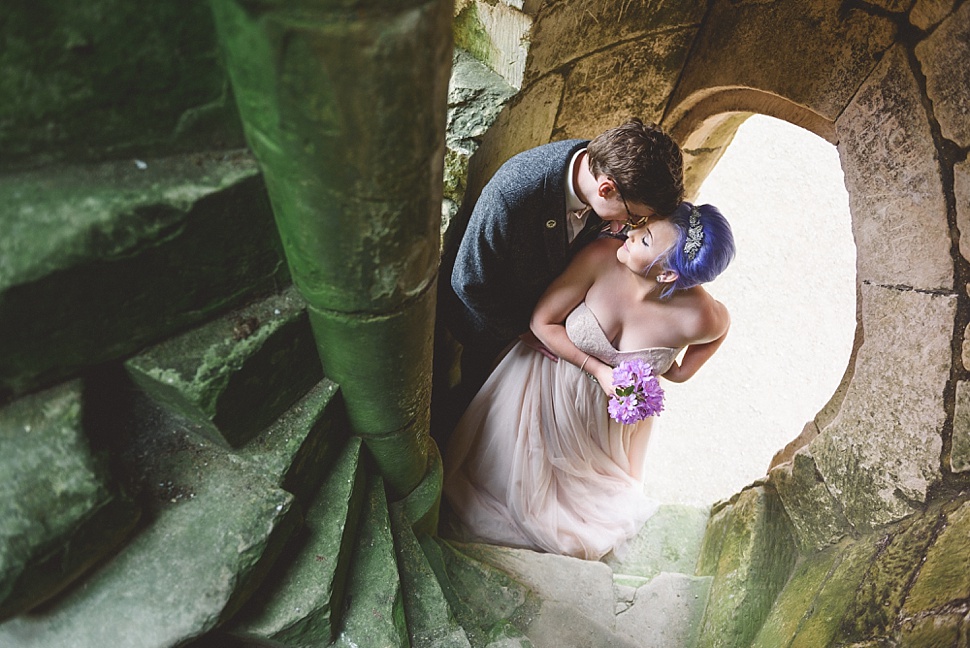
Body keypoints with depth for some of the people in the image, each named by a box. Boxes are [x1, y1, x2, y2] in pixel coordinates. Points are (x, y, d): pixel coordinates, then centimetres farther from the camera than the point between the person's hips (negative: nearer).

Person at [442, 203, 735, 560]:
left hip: (613, 408, 0)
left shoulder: (699, 319, -32)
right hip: (551, 377, 0)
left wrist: (681, 369, -8)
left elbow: (720, 323, -4)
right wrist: (597, 369, -24)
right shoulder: (601, 257, -33)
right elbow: (542, 321, -20)